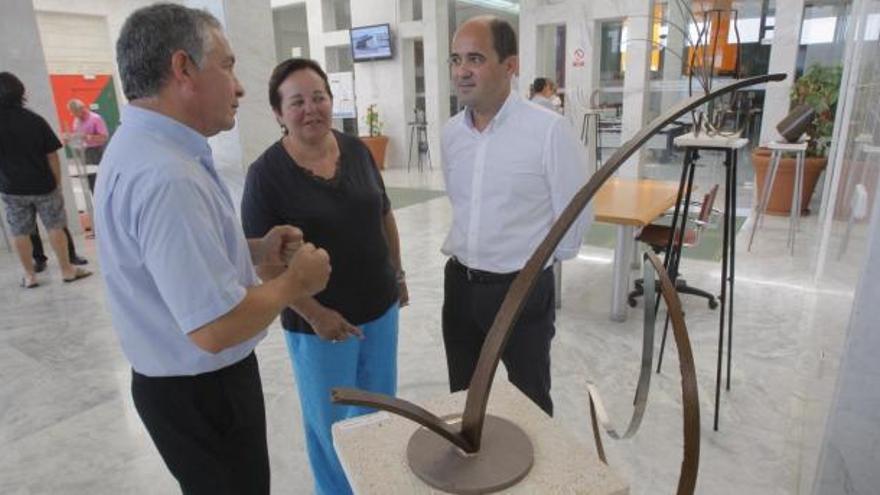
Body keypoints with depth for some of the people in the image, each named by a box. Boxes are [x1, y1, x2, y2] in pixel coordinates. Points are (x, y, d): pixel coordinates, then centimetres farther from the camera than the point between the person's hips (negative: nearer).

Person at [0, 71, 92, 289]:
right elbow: (52, 156, -6)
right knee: (55, 227, 8)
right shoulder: (36, 120, -7)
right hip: (43, 185, -1)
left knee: (20, 233, 10)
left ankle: (29, 276, 17)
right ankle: (67, 270, 12)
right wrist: (57, 183, 1)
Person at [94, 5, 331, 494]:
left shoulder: (143, 146, 4)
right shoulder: (164, 175, -31)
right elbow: (215, 327, -35)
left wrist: (255, 251, 1)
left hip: (188, 380, 10)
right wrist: (296, 282, -18)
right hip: (199, 392, -10)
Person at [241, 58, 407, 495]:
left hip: (380, 307, 5)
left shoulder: (357, 151, -1)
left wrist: (397, 272, 12)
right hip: (318, 322, -5)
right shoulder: (266, 173, -15)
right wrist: (313, 313, -18)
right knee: (331, 419, 15)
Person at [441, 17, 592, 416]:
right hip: (459, 282, 6)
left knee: (530, 402, 16)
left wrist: (538, 257, 1)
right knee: (462, 396, 22)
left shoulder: (548, 130, -18)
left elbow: (575, 214, -11)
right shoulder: (451, 132, 1)